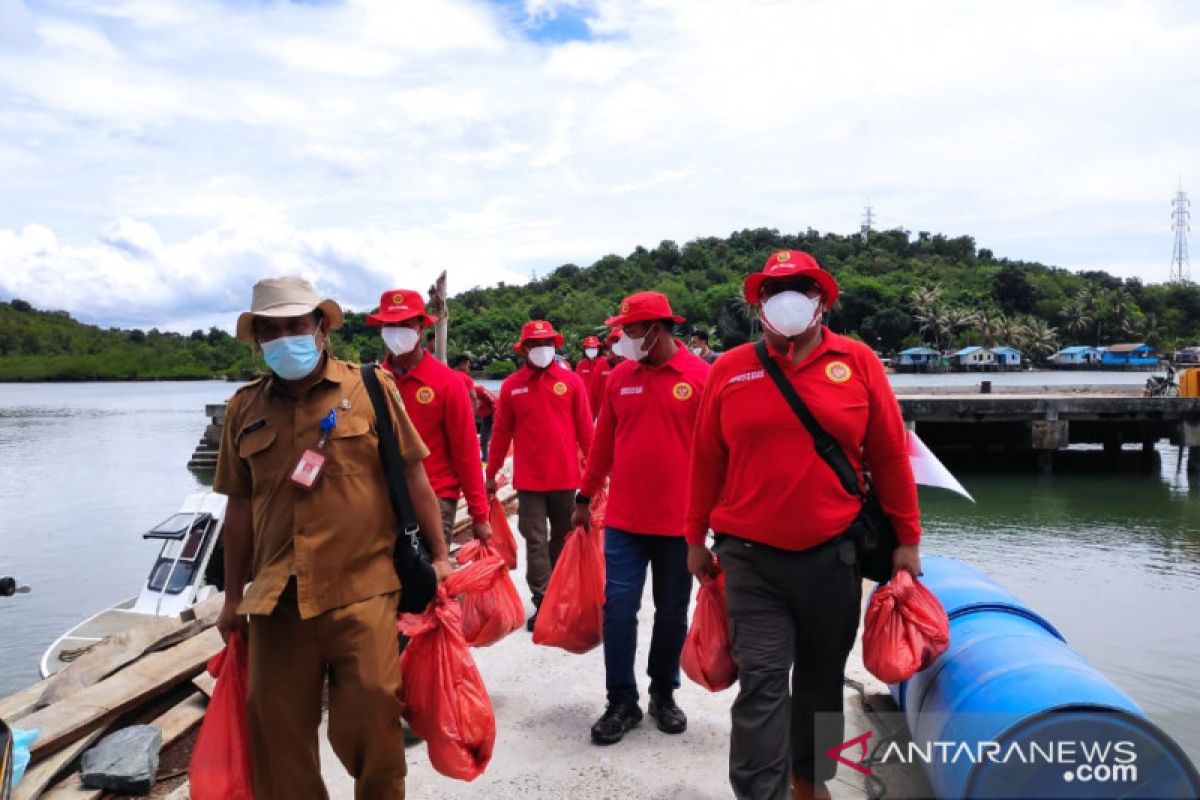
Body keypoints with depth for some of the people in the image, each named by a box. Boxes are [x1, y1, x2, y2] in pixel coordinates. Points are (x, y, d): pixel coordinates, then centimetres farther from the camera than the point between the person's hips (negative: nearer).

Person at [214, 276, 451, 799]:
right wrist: (233, 597, 16)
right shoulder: (245, 408, 9)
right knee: (277, 731, 12)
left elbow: (411, 474, 2)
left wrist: (438, 554, 3)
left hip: (362, 590, -3)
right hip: (277, 599, 3)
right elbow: (241, 505, 14)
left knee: (370, 720, 2)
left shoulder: (371, 387, -1)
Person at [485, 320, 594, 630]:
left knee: (562, 538, 15)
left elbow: (585, 429, 0)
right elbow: (501, 433, 5)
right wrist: (491, 473, 8)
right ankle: (542, 602, 7)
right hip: (528, 479, -1)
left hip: (565, 476, 1)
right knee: (535, 541, 0)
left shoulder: (571, 382, -2)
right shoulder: (512, 385, 1)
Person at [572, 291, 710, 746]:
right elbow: (603, 442, 10)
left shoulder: (703, 377, -6)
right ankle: (621, 703, 16)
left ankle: (663, 695, 30)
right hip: (623, 521, 2)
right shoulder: (619, 377, 4)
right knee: (618, 610, 1)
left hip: (680, 522, -2)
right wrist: (585, 498, 13)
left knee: (672, 615, 12)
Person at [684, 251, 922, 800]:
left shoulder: (857, 362, -1)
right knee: (761, 680, 0)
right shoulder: (729, 370, 0)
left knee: (822, 675, 16)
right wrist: (696, 539, 8)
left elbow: (889, 457, 2)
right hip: (750, 556, -1)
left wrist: (906, 539, 3)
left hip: (832, 554, 1)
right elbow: (706, 461, 5)